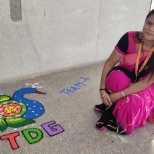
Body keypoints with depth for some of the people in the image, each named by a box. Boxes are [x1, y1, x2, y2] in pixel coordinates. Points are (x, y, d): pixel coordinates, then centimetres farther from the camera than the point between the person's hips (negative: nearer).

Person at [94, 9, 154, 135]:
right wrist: (103, 90, -25)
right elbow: (109, 63, -21)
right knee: (117, 75, -34)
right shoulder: (130, 38, -27)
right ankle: (111, 107, -13)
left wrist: (118, 95, -33)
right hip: (125, 75, 1)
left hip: (144, 85, 0)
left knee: (135, 102, -31)